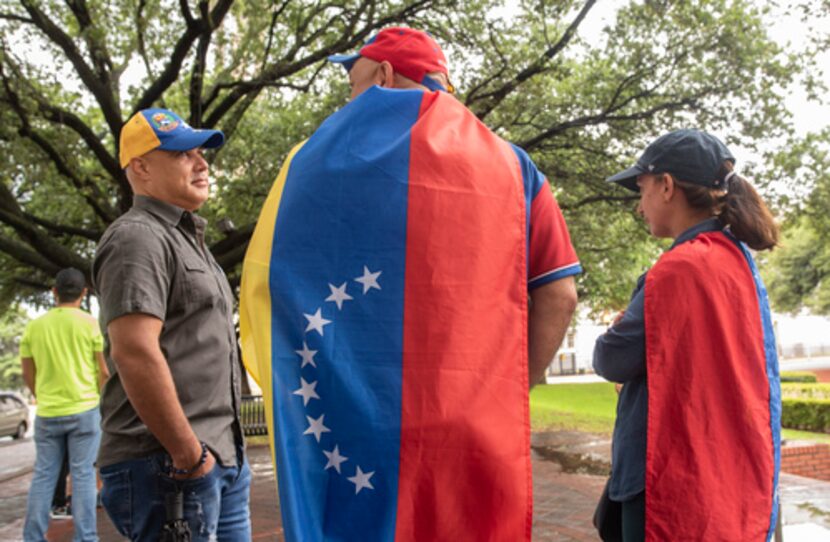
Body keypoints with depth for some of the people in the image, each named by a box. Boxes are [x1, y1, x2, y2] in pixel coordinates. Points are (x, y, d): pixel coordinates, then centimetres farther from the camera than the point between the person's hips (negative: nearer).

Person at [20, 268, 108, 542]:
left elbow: (28, 374, 10)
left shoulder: (34, 327, 3)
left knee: (43, 476, 10)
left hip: (47, 413, 3)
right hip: (84, 409, -3)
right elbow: (104, 371, -4)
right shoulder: (89, 324, -6)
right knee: (83, 474, 2)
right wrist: (105, 402, 13)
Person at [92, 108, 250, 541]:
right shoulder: (138, 237, -11)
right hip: (167, 464, -9)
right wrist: (189, 456, -19)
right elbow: (135, 352, -23)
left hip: (221, 456, 9)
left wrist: (215, 450, 19)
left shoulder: (186, 238, 20)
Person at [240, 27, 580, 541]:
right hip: (486, 436, 4)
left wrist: (294, 390, 10)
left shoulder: (336, 146, 1)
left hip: (363, 426, -3)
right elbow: (558, 295, 4)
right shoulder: (511, 164, 10)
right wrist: (509, 391, 10)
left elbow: (265, 277, -2)